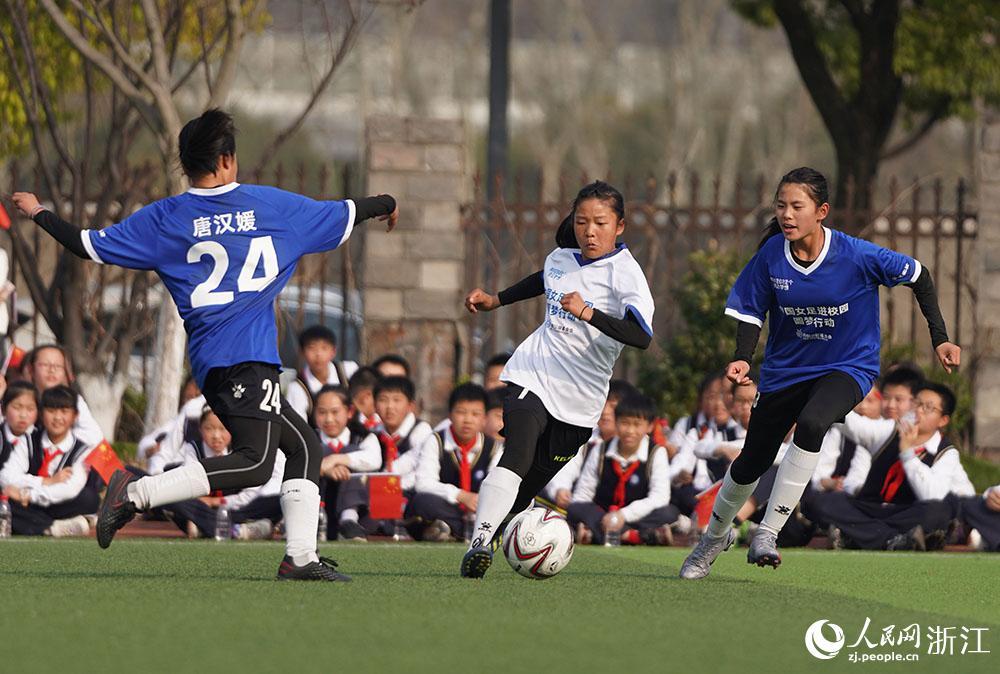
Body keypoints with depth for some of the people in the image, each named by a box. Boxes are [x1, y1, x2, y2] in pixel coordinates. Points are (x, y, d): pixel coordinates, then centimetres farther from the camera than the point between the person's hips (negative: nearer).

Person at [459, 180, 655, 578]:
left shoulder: (625, 272, -11)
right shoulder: (561, 259, 7)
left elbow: (642, 337, -28)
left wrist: (588, 313, -38)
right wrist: (496, 300, 36)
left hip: (580, 398, -1)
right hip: (533, 376, 1)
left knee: (530, 486, 4)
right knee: (518, 456, -25)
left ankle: (487, 543, 25)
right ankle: (480, 540, -36)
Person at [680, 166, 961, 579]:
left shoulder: (857, 256, -22)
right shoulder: (771, 255, -14)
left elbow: (918, 277, -7)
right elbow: (751, 311, -2)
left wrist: (939, 339, -8)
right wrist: (742, 359, -20)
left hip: (849, 367, -3)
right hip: (786, 370, 4)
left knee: (812, 423, -35)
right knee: (751, 463, 13)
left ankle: (768, 532, -28)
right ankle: (716, 534, 44)